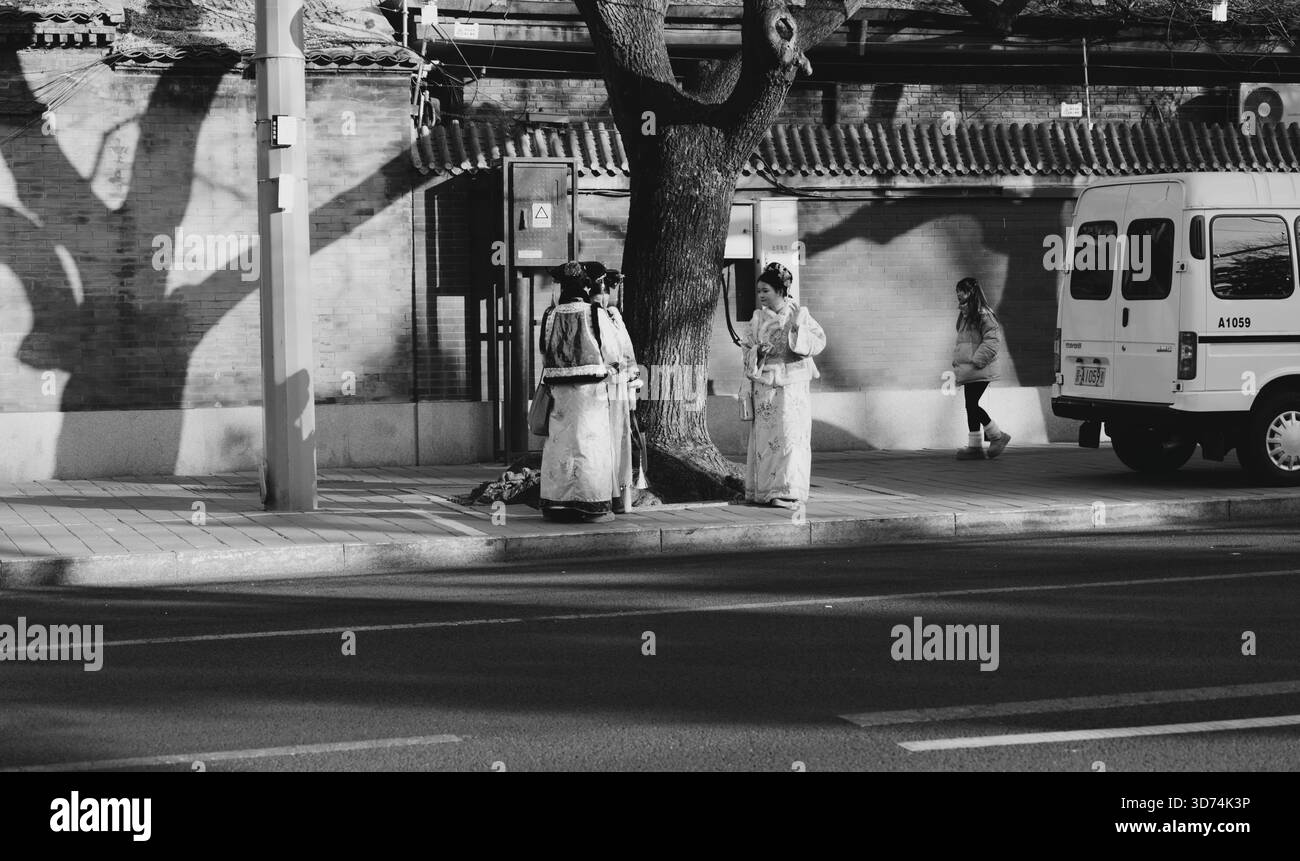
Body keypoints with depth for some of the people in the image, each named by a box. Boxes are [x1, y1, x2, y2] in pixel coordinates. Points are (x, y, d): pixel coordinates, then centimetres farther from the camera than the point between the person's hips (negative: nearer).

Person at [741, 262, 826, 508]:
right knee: (766, 436, 0)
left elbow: (819, 342, -3)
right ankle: (765, 490, 4)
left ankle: (790, 490, -3)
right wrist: (758, 352, -11)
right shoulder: (758, 318, 8)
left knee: (791, 435, -6)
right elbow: (747, 348, 10)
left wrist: (799, 331, -18)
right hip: (765, 385, 2)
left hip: (792, 385, -2)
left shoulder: (799, 314, 1)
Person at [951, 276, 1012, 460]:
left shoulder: (983, 315, -12)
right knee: (971, 406, 7)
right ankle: (974, 446, 10)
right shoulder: (964, 315, 16)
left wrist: (977, 360, -20)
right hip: (967, 369, 9)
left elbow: (993, 341, -18)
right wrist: (957, 360, 14)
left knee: (972, 405, -10)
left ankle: (998, 436, 3)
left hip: (979, 370, -9)